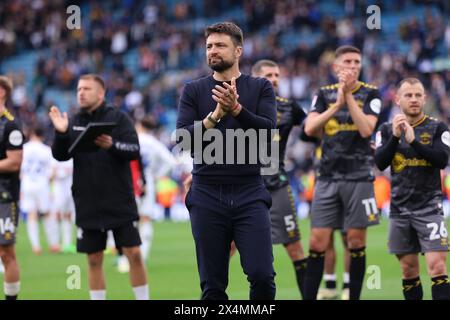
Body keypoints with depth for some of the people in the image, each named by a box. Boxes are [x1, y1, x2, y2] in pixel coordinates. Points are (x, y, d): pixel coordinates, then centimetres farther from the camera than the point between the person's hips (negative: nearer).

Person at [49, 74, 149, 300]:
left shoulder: (118, 118, 0)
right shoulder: (73, 122, 8)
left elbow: (134, 150, -10)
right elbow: (60, 155, 1)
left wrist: (112, 145, -29)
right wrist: (61, 133, -18)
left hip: (121, 203, -3)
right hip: (88, 205, 3)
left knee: (133, 254, -5)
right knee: (94, 259, 6)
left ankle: (143, 298, 5)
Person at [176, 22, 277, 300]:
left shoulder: (261, 88, 7)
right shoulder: (194, 91, 8)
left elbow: (269, 131, -7)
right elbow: (183, 138, -3)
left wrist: (236, 109, -21)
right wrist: (215, 116, -18)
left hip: (249, 194, -1)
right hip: (207, 196, 1)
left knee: (262, 275, -12)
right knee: (212, 285, 3)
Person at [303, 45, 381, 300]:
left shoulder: (370, 93, 2)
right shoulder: (325, 94, 9)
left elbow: (366, 129, -12)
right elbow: (310, 128, -4)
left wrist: (349, 96, -14)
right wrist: (337, 104, -13)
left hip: (359, 176, -2)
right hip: (328, 177, 2)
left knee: (356, 240, 0)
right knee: (318, 241, -2)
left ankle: (354, 296, 7)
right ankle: (309, 296, 2)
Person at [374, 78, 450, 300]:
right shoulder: (387, 130, 8)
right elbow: (380, 163, -5)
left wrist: (413, 141, -20)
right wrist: (395, 137, -17)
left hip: (429, 207, -3)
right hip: (399, 210, 3)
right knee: (409, 270, 7)